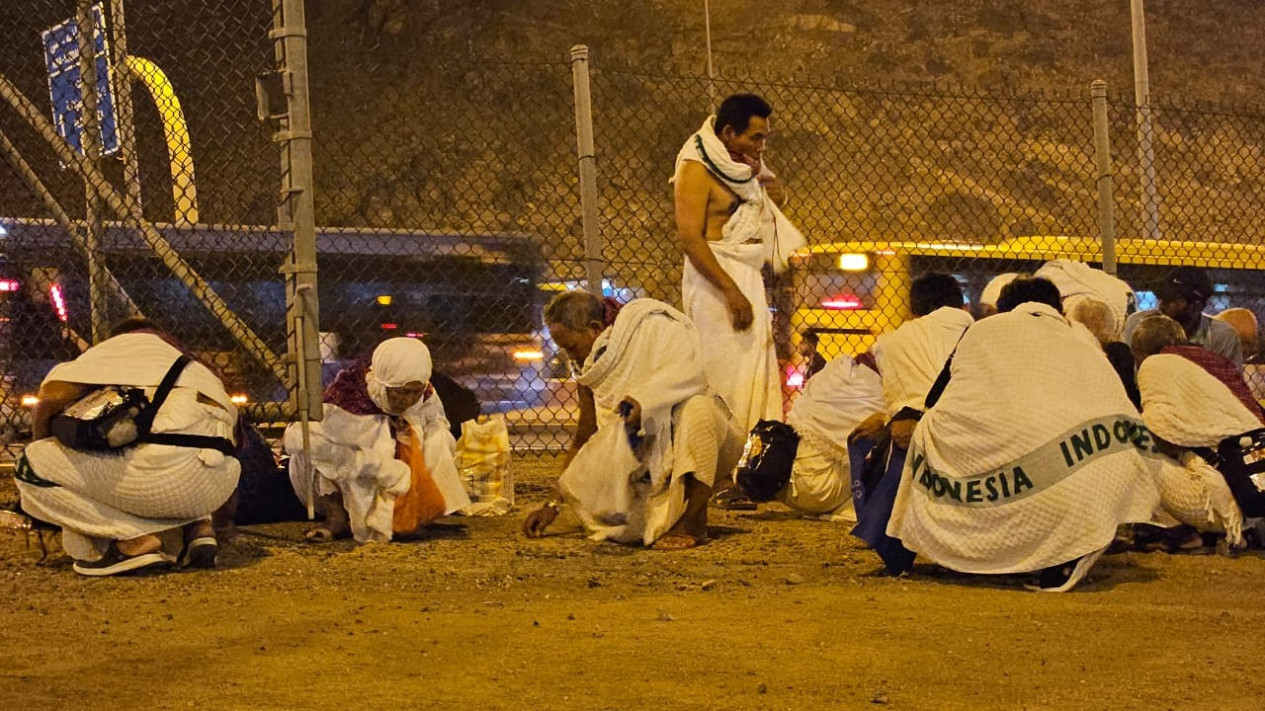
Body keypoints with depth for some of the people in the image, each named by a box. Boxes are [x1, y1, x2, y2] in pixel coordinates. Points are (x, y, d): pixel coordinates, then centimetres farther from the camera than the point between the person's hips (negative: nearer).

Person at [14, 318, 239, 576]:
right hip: (221, 484, 7)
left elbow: (54, 393, 3)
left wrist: (41, 444, 23)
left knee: (32, 467, 5)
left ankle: (134, 540, -5)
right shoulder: (194, 367, 37)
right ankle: (197, 529, 10)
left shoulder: (115, 345, 19)